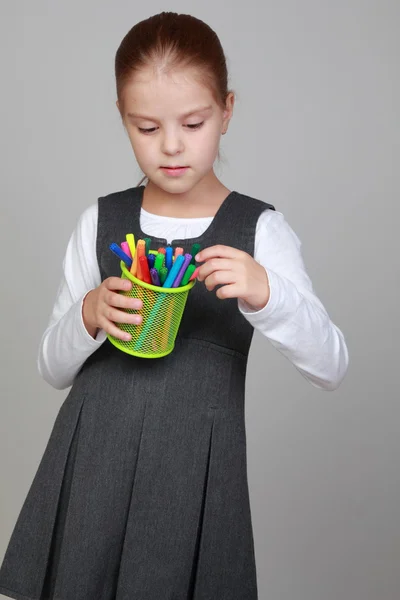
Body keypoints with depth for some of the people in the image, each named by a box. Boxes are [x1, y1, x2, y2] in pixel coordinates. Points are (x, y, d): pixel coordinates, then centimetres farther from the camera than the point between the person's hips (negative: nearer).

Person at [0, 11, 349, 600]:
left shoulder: (259, 229, -3)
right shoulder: (101, 221, 2)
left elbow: (331, 368, -10)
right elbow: (53, 368, 7)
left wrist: (265, 293, -27)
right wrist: (89, 317, -14)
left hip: (197, 470, -1)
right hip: (92, 462, 2)